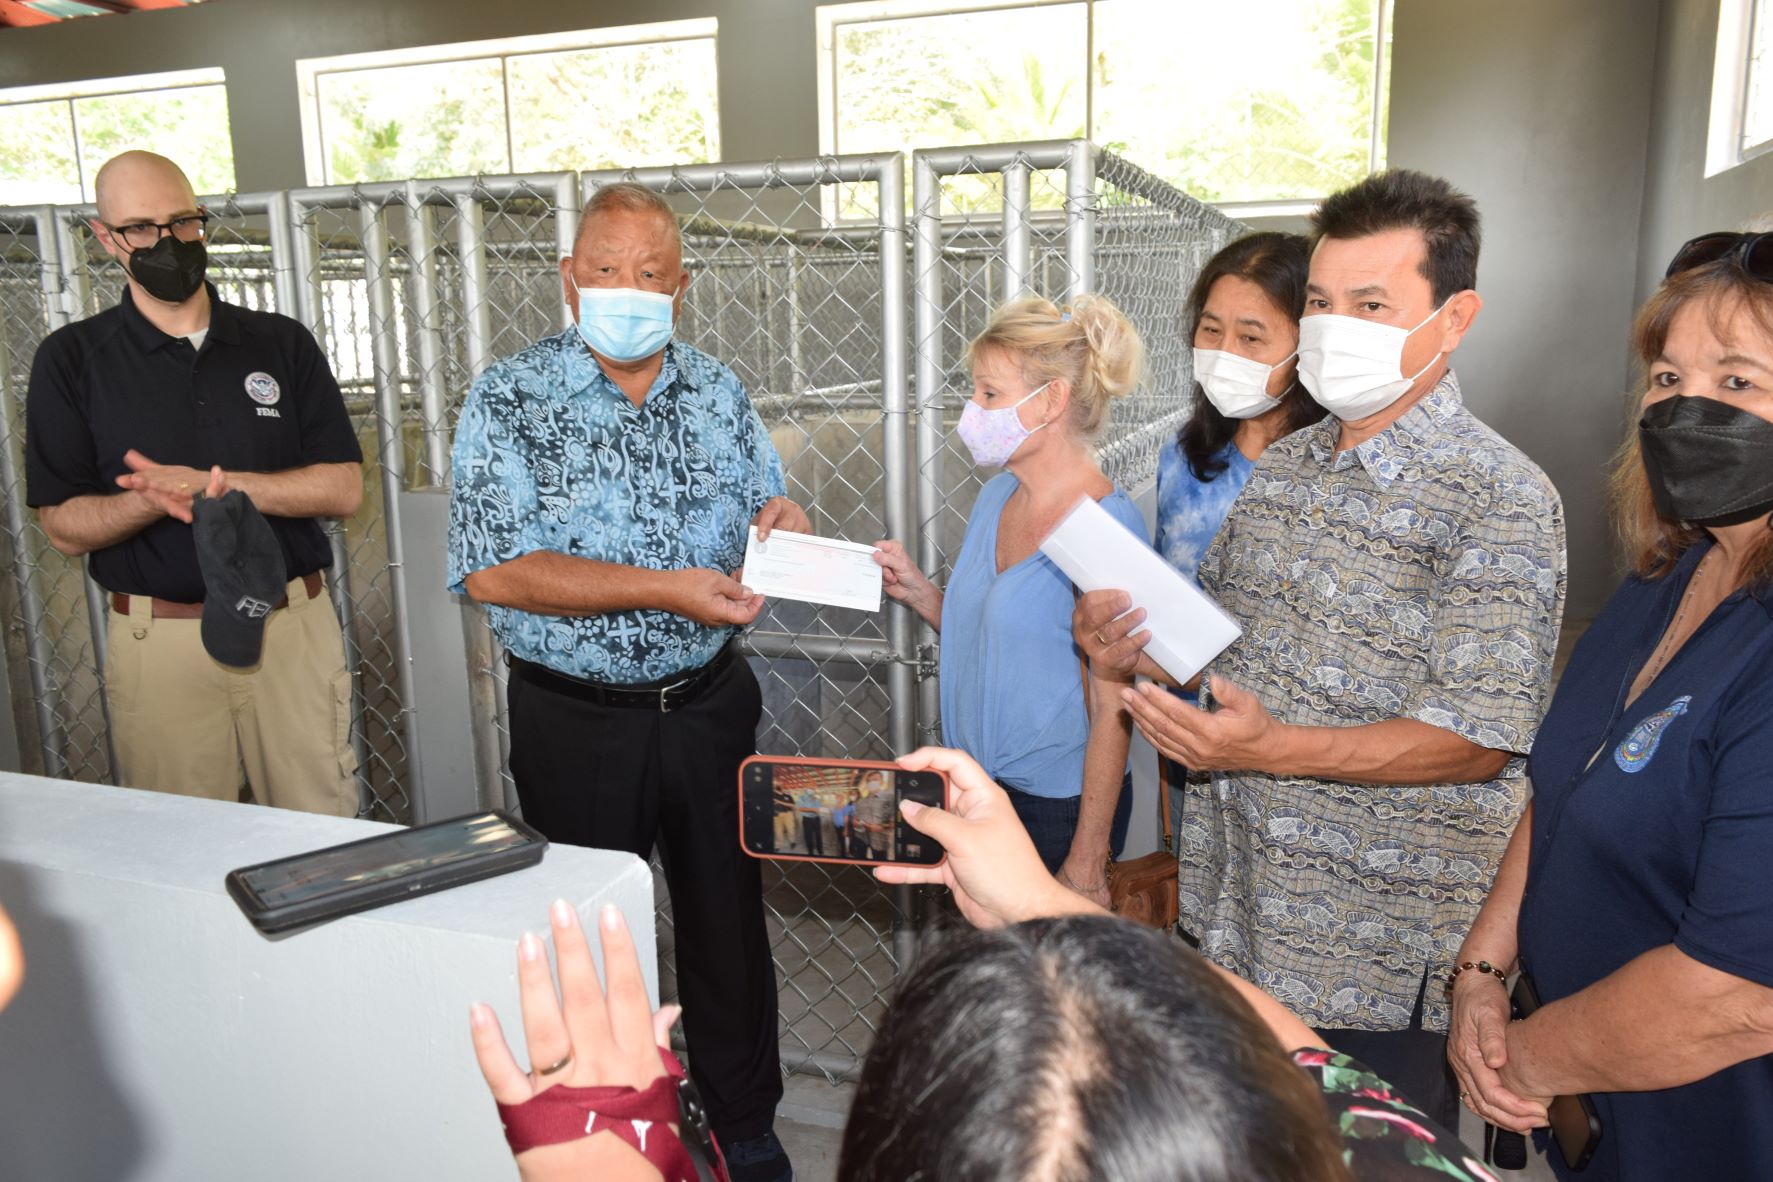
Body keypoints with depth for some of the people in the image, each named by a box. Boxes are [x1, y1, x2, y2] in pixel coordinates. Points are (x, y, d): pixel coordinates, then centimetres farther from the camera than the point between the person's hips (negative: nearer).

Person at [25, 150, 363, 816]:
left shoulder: (283, 343, 6)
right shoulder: (72, 359, 3)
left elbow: (344, 490, -2)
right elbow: (65, 528, 0)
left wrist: (216, 483, -14)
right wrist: (156, 500, -20)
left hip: (294, 628, 1)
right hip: (156, 640, 0)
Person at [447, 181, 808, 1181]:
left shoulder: (718, 391, 5)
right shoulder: (510, 402, -9)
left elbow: (762, 510, 14)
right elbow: (492, 570, -18)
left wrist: (783, 527, -12)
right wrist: (666, 589, -24)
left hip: (707, 704, 3)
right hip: (576, 718, -3)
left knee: (728, 913, 14)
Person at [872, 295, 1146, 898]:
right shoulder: (997, 494, 4)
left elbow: (1112, 710, -18)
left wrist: (1088, 858, -17)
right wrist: (918, 591, -3)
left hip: (1057, 804, -7)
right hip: (977, 788, 7)